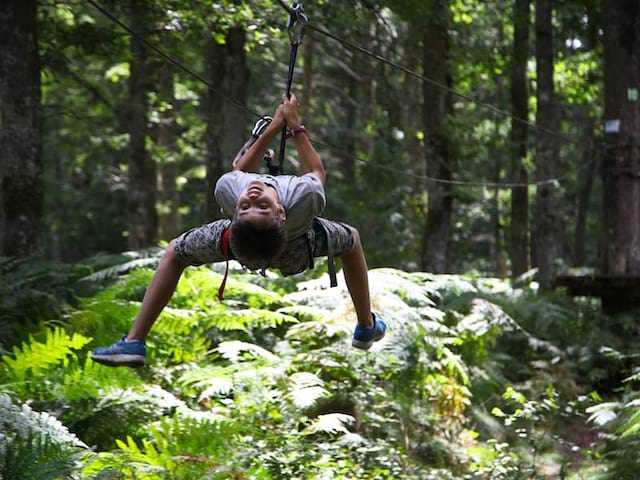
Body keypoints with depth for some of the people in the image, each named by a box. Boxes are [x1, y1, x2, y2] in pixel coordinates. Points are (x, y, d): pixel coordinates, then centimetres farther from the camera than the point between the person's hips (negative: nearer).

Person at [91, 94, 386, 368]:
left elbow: (239, 170, -16)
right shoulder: (306, 198, -50)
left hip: (243, 243, 0)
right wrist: (295, 126, -15)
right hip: (297, 248, 0)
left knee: (175, 252, 22)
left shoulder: (227, 190, -45)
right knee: (352, 239, 30)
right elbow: (318, 172, -21)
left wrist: (273, 127, -10)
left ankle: (134, 342, 13)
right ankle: (367, 329, 40)